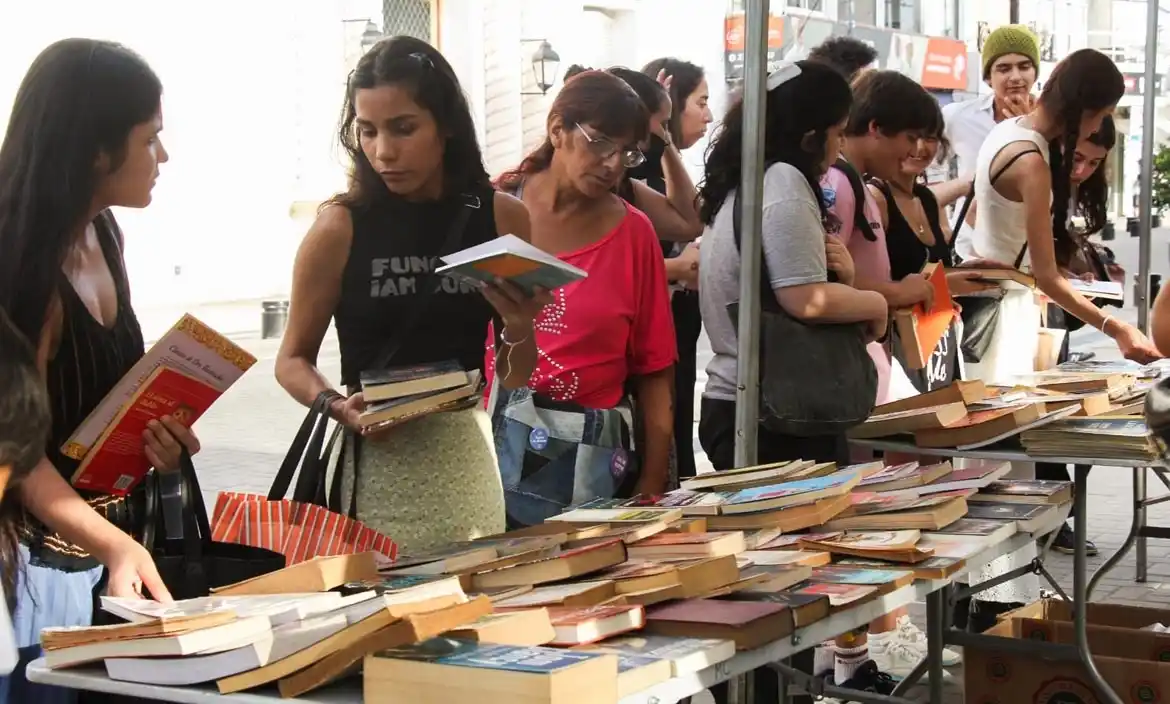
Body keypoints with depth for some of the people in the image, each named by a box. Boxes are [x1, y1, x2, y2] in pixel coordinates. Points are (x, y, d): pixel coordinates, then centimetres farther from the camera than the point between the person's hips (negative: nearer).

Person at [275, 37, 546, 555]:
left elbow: (518, 380, 9)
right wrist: (337, 407, -16)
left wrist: (519, 333, -11)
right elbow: (293, 360, 2)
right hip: (374, 459, -2)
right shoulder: (339, 228, -7)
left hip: (464, 456, 3)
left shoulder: (502, 218, 1)